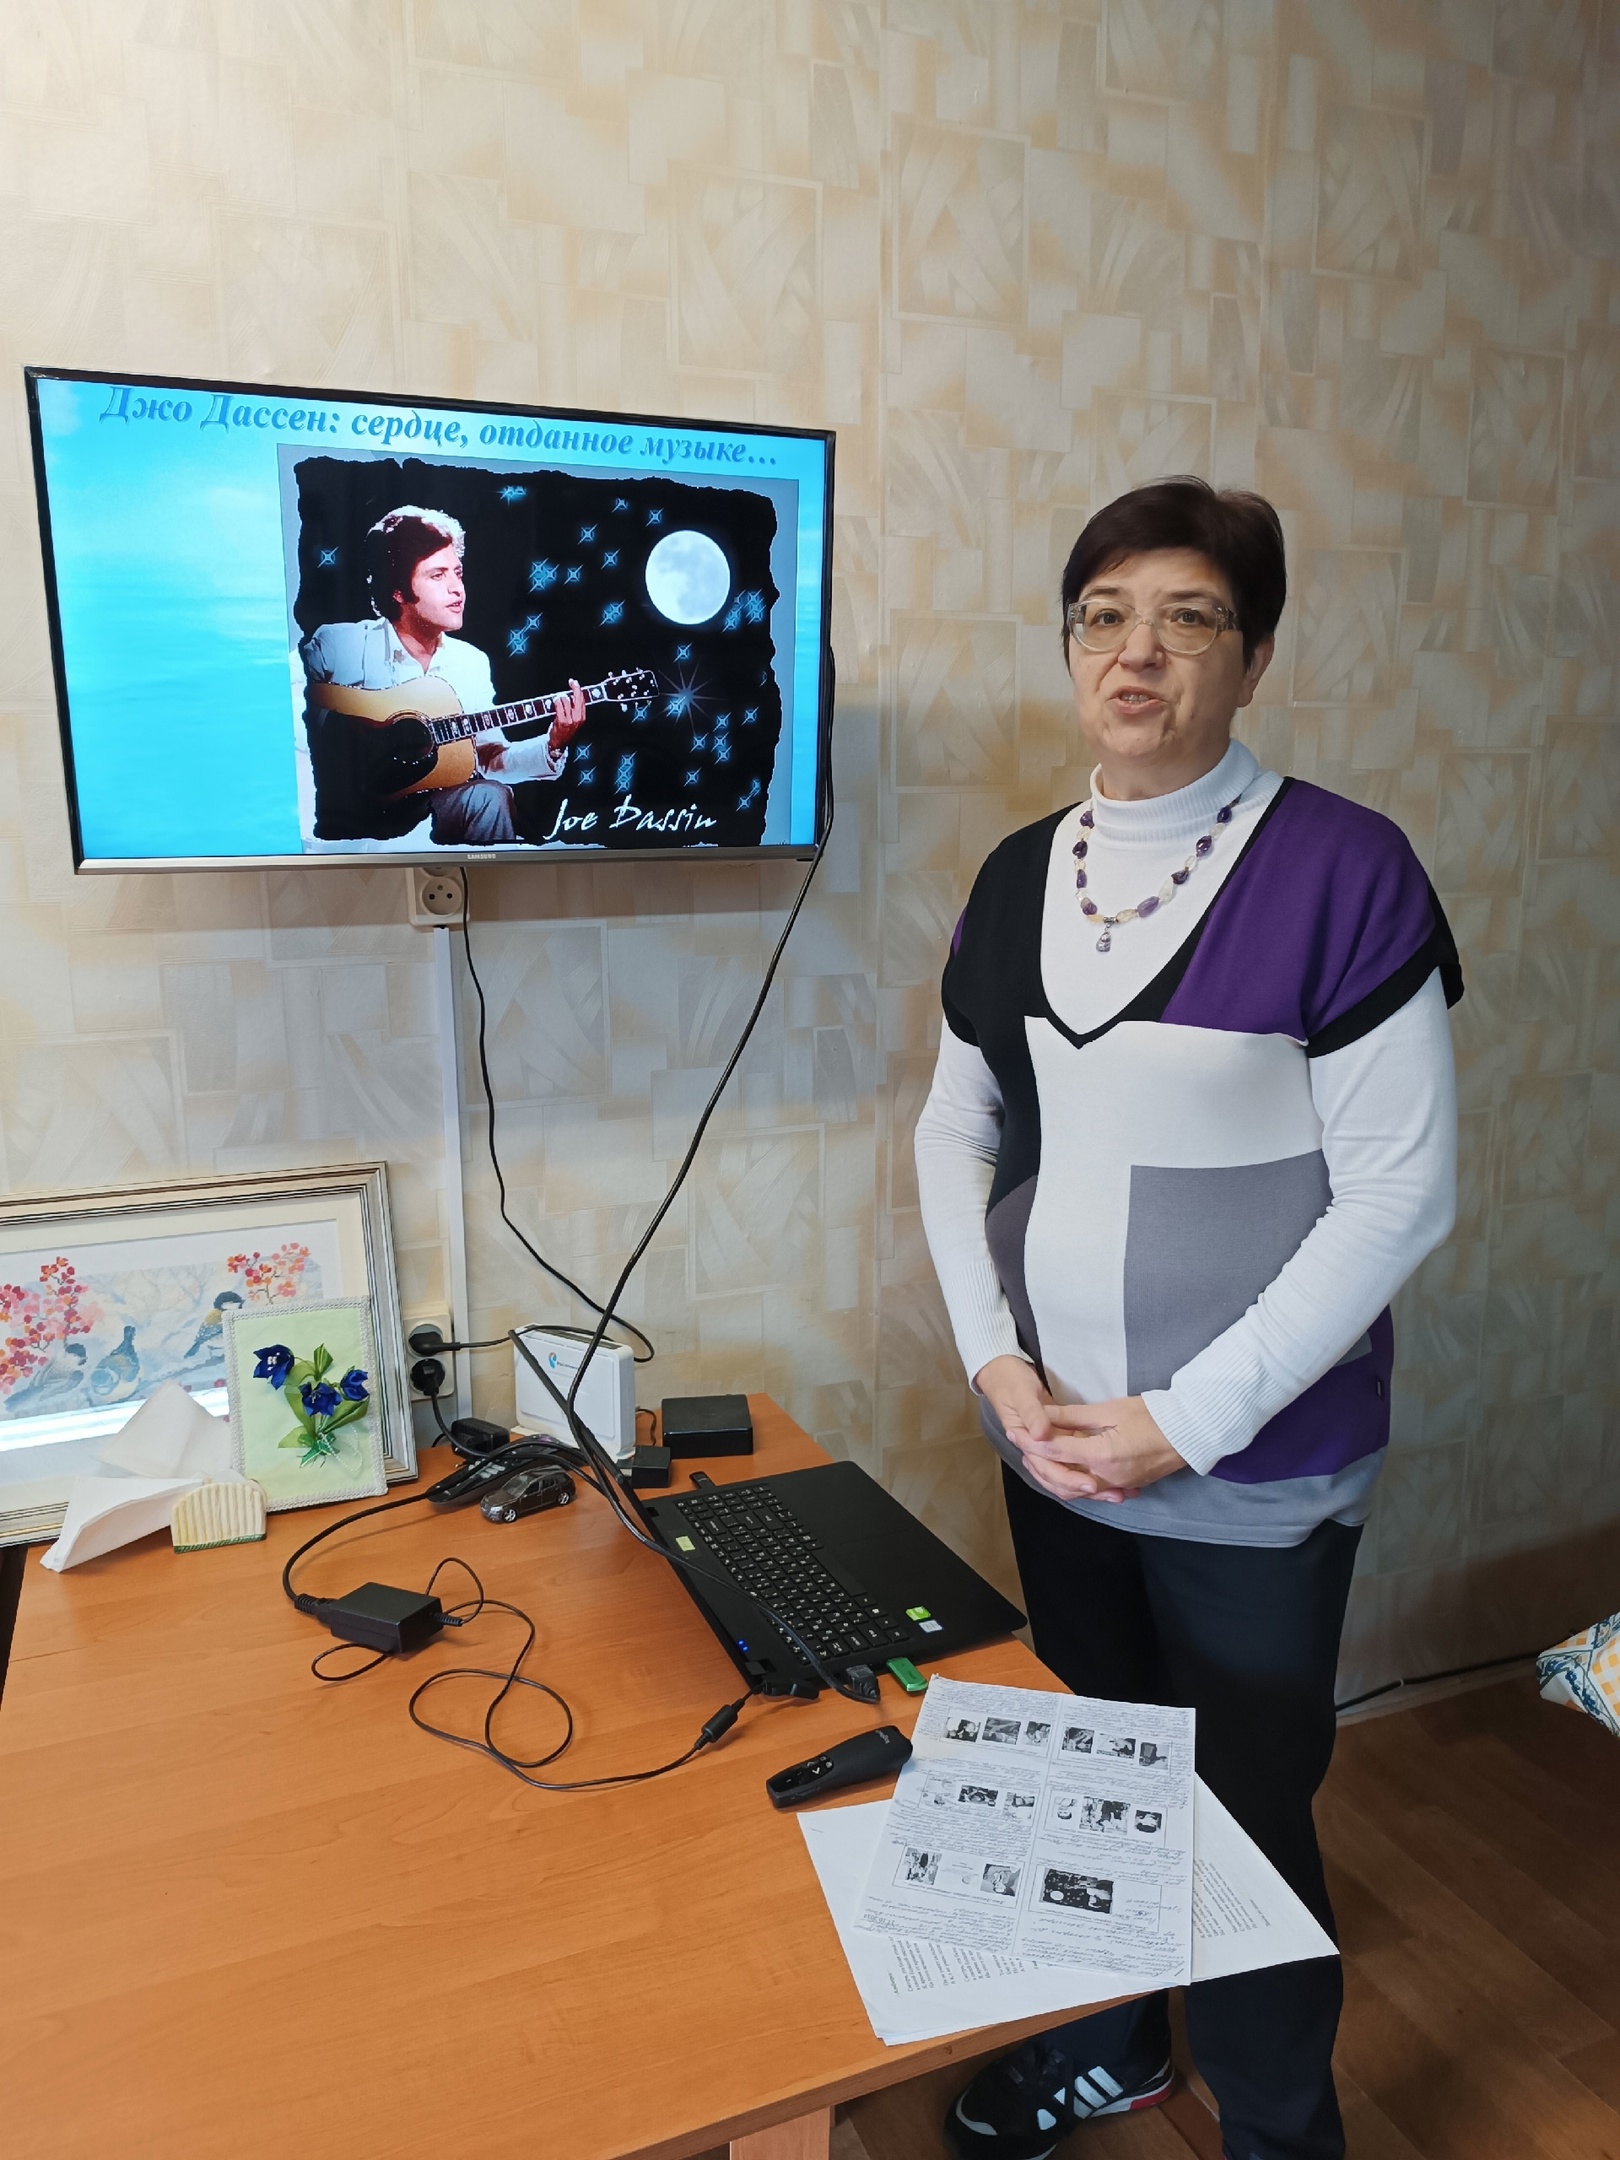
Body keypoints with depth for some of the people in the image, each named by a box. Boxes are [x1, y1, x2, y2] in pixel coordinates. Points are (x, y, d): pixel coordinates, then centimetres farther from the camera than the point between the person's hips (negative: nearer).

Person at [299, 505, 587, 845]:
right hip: (350, 813, -5)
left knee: (487, 798, -27)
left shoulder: (473, 663, 8)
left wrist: (552, 745, -8)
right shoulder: (333, 645, -6)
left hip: (429, 801, 5)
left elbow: (490, 760, 8)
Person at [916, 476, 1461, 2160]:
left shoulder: (1339, 870, -15)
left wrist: (1186, 1421, -16)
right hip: (1052, 1446, 5)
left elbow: (1399, 1190, -15)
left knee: (1244, 1825, 11)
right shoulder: (1019, 874, 2)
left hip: (1250, 1479, -5)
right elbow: (955, 1131, 7)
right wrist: (995, 1357, -6)